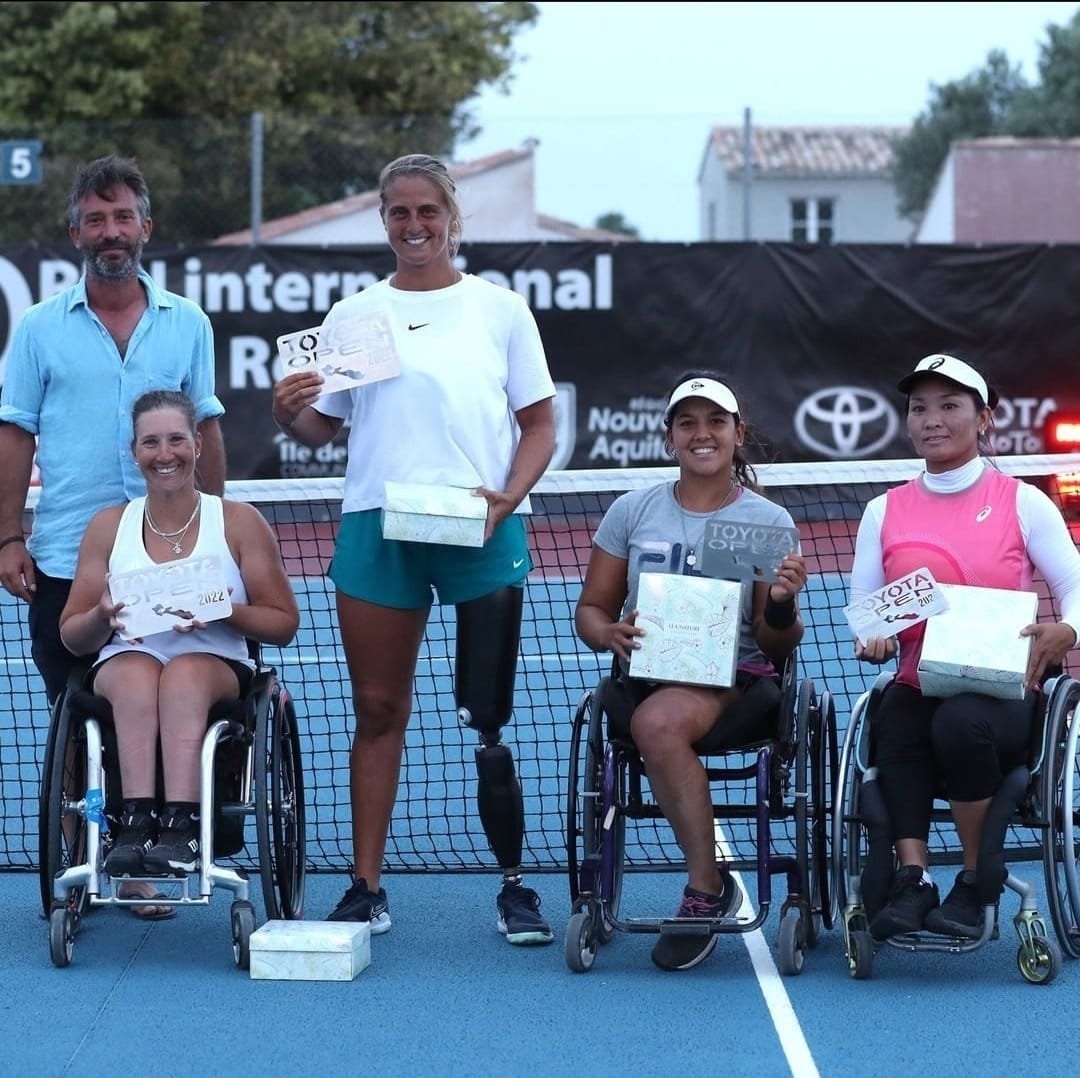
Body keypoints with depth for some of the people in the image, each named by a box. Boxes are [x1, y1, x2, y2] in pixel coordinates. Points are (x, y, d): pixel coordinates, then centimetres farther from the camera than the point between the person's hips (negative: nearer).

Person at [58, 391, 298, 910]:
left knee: (186, 672, -37)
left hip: (218, 669, -1)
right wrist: (103, 616, -11)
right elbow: (72, 637, 13)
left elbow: (284, 623, 6)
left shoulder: (239, 522, 8)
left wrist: (225, 612, -14)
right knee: (136, 669, -35)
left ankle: (181, 825, -51)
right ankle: (138, 819, -49)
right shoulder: (108, 526, 13)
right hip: (122, 668, 1)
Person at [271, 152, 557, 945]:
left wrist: (505, 497, -11)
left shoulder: (500, 309, 7)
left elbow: (540, 426, 5)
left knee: (491, 716, -2)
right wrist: (289, 415, -12)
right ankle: (367, 887, 8)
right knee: (378, 709, 4)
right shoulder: (353, 315, 11)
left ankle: (515, 885, 6)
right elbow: (322, 426, 11)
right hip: (377, 526, 2)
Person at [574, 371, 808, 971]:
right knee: (654, 725, -36)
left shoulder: (769, 522, 6)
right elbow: (591, 609, 14)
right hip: (647, 676, 2)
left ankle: (705, 891, -25)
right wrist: (612, 634, -10)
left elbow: (778, 646, 5)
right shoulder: (631, 512, 11)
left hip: (735, 674, -2)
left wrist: (782, 606, -18)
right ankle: (711, 885, -21)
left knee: (658, 719, -36)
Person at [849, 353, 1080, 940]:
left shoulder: (1022, 502, 5)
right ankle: (913, 879, -38)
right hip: (918, 688, 2)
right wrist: (872, 640, -13)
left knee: (962, 721, -37)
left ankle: (974, 885, -22)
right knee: (895, 724, -35)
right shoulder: (884, 512, 12)